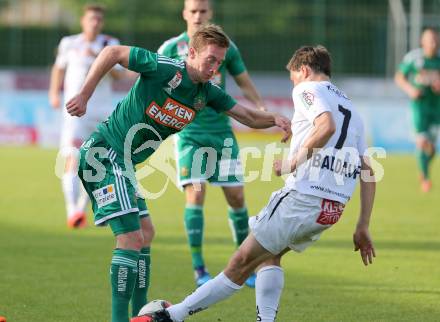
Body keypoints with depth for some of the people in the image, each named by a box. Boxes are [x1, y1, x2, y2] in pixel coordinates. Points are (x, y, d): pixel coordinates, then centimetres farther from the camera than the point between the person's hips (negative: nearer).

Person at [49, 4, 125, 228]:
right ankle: (72, 212, -28)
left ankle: (82, 208, 29)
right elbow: (59, 67, 23)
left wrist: (99, 58, -25)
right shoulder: (69, 44, 5)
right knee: (73, 161, -18)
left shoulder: (110, 44, 2)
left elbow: (118, 74, -11)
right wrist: (54, 92, 11)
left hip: (102, 113, 2)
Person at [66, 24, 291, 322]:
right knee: (131, 238, -16)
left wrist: (275, 119, -12)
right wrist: (84, 96, -12)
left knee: (145, 234, 18)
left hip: (122, 164, 9)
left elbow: (250, 117, 9)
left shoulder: (207, 93, 6)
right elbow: (112, 52, -12)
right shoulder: (165, 69, -17)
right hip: (103, 152, -9)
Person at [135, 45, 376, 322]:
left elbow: (327, 126, -22)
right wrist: (363, 228, 20)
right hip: (334, 208, 7)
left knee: (241, 263, -2)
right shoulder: (350, 108, 25)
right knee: (268, 256, 24)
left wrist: (294, 162, -12)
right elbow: (369, 173, 20)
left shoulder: (307, 89, 2)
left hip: (303, 196, -7)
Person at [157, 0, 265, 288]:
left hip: (222, 131, 2)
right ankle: (199, 269, -8)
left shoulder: (225, 47, 5)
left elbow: (245, 83, 13)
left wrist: (264, 110, -1)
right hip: (189, 133, -2)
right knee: (196, 194, -15)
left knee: (236, 196, 2)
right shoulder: (171, 49, -1)